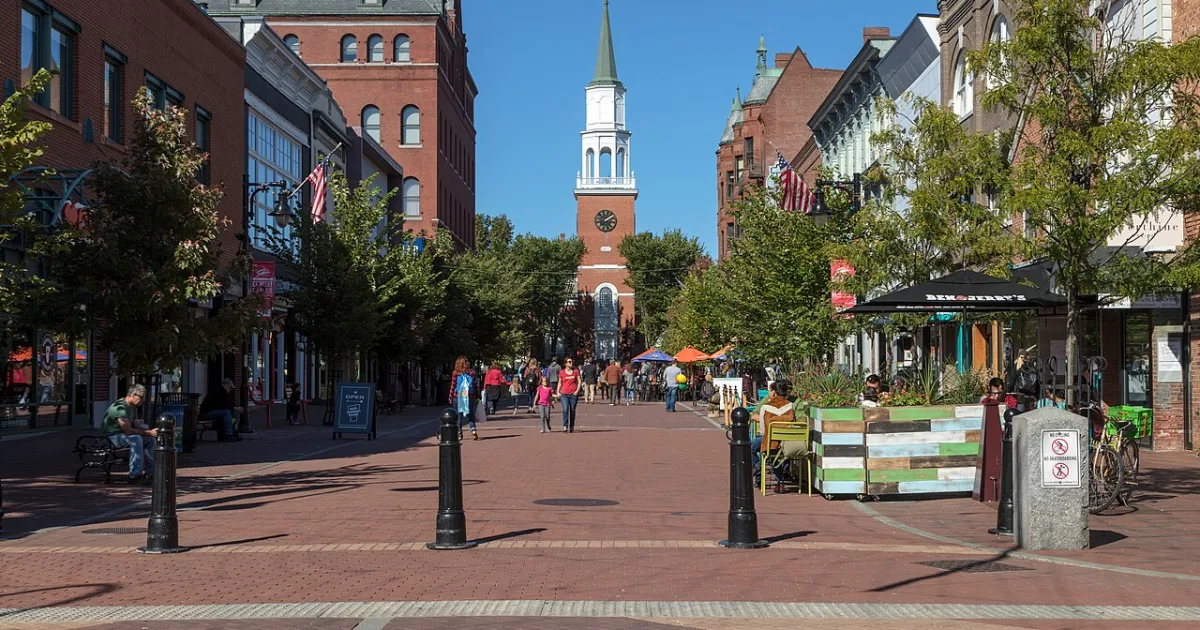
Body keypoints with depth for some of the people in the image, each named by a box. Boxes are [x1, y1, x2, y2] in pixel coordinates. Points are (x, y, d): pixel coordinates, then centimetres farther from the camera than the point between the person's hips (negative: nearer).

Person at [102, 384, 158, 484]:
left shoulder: (133, 407, 10)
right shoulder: (120, 407, -23)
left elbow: (137, 426, 12)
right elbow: (127, 430, -28)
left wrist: (150, 431, -8)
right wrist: (148, 432, -22)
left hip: (122, 434, 11)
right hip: (111, 437, -11)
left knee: (150, 440, 5)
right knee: (136, 439, -34)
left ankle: (150, 472, 7)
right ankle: (135, 475, -35)